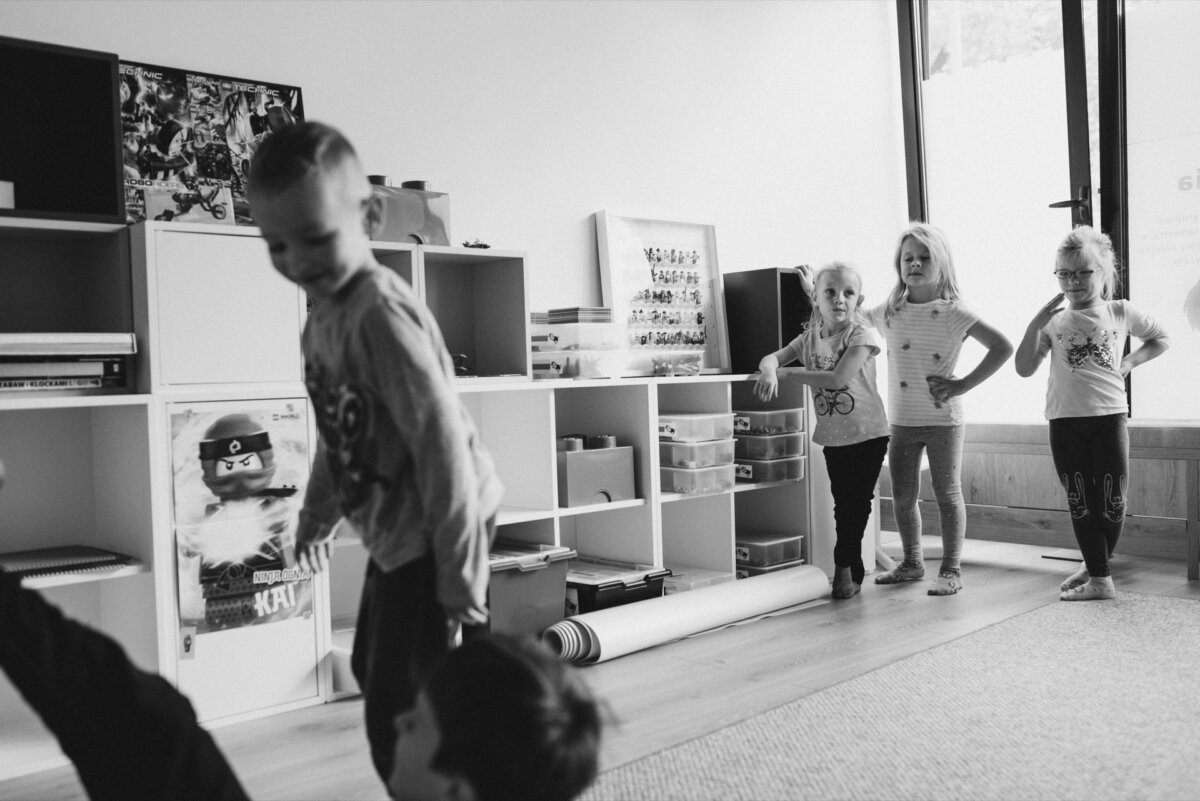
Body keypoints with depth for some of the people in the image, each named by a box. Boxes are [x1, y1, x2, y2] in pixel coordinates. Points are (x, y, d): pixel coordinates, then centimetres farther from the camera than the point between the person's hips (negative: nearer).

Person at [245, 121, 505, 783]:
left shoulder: (382, 313, -22)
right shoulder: (323, 316, 6)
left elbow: (442, 441, -24)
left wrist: (460, 572, -23)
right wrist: (316, 515, 26)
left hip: (432, 533, -10)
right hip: (393, 533, 10)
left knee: (399, 719, -8)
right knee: (372, 673, 25)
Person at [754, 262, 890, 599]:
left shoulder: (860, 335, -13)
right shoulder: (810, 337, 3)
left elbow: (838, 378, -25)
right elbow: (771, 357, -2)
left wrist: (788, 373, -21)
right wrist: (770, 371, -28)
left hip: (867, 434, -5)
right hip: (832, 436, 5)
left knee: (857, 501, -2)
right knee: (843, 503, 10)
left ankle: (844, 567, 9)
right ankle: (854, 572, 21)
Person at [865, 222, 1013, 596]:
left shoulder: (952, 313, -8)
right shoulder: (889, 313, 4)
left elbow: (1003, 346, -11)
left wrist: (964, 384, -14)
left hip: (942, 419, -4)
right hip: (901, 421, 4)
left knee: (947, 493, 3)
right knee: (902, 496, 11)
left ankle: (951, 569, 13)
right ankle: (912, 562, 27)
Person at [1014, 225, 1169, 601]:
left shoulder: (1120, 312, 4)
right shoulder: (1053, 321, 4)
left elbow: (1160, 338, 21)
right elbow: (1024, 369, -2)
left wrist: (1129, 362, 5)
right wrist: (1036, 325, -12)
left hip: (1109, 417, 0)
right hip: (1065, 422, 0)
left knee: (1112, 502, 3)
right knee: (1080, 503, 3)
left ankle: (1096, 567, 23)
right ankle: (1098, 579, 12)